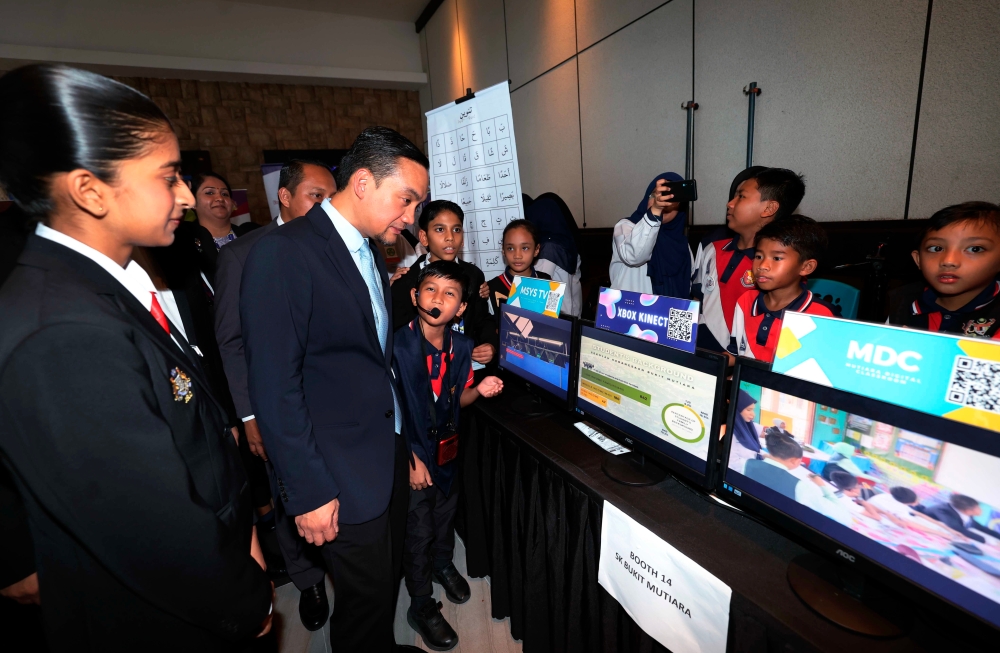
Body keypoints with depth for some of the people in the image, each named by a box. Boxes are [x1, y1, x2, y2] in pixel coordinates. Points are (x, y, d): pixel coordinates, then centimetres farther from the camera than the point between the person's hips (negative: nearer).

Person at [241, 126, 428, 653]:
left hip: (390, 457, 8)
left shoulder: (370, 252, 9)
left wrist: (404, 443, 12)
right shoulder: (282, 254, -17)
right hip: (343, 476, -7)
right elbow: (274, 387, -19)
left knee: (388, 575, 22)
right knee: (366, 596, 12)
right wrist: (308, 492, -16)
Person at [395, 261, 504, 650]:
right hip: (411, 454, -5)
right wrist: (411, 458, -18)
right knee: (418, 529, 11)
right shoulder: (398, 345, -23)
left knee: (446, 514, 26)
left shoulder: (461, 347, -6)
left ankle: (443, 564, 56)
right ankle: (421, 607, 35)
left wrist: (479, 390, -15)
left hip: (448, 448, 5)